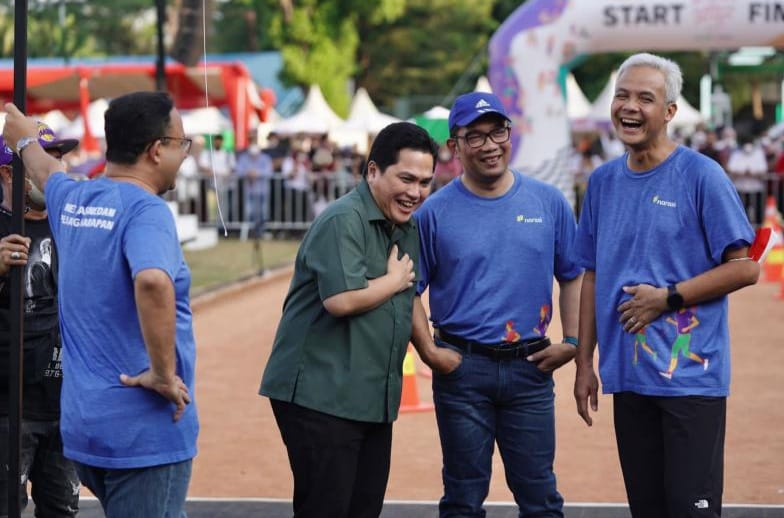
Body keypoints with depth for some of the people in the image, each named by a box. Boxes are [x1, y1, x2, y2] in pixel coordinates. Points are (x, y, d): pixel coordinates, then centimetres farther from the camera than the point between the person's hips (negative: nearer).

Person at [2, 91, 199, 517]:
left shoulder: (71, 200, 9)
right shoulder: (145, 210, -16)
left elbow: (47, 172, 33)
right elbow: (153, 282, -36)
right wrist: (164, 373, -25)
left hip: (82, 426, 8)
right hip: (144, 433, -8)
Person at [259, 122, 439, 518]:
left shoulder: (409, 229, 15)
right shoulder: (343, 221, -14)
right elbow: (342, 299, -26)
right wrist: (395, 280, -10)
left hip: (375, 400, 9)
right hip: (321, 395, -9)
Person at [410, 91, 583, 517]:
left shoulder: (548, 202, 5)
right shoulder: (435, 211, -1)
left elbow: (573, 276, 11)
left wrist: (571, 342, 1)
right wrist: (429, 352, -7)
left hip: (531, 368, 1)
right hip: (463, 368, -1)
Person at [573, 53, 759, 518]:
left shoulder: (701, 175, -7)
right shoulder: (603, 181, 10)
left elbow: (745, 268, -9)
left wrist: (668, 297, -14)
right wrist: (585, 362, 12)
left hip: (691, 374, -5)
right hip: (628, 375, 5)